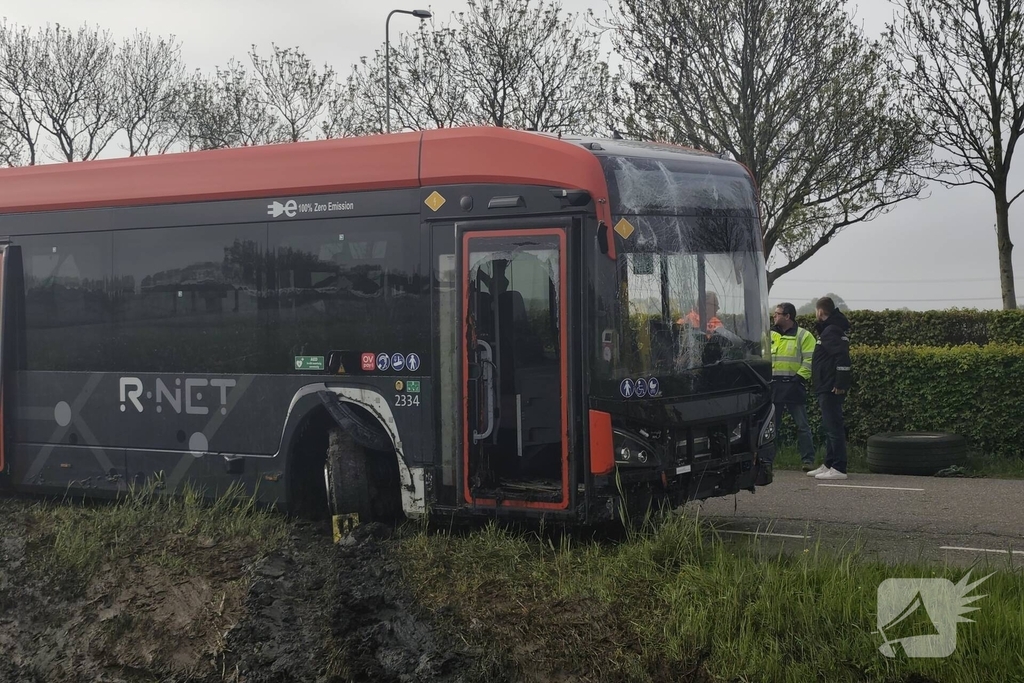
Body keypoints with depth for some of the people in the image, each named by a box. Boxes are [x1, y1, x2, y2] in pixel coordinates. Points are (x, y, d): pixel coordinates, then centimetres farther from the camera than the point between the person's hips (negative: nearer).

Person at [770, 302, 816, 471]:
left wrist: (800, 377, -16)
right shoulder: (770, 335, 14)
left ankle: (808, 460, -3)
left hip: (793, 386, -5)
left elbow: (810, 360, -8)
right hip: (773, 386, 5)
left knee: (802, 425, -4)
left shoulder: (803, 336, -2)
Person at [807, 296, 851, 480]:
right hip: (828, 388, 11)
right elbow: (841, 356, 20)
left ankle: (839, 468, -10)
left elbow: (842, 357, -25)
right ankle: (829, 465, 23)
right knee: (830, 426, 16)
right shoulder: (830, 329, 17)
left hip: (831, 389, -11)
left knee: (833, 426, -10)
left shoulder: (831, 331, -15)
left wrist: (840, 384, -25)